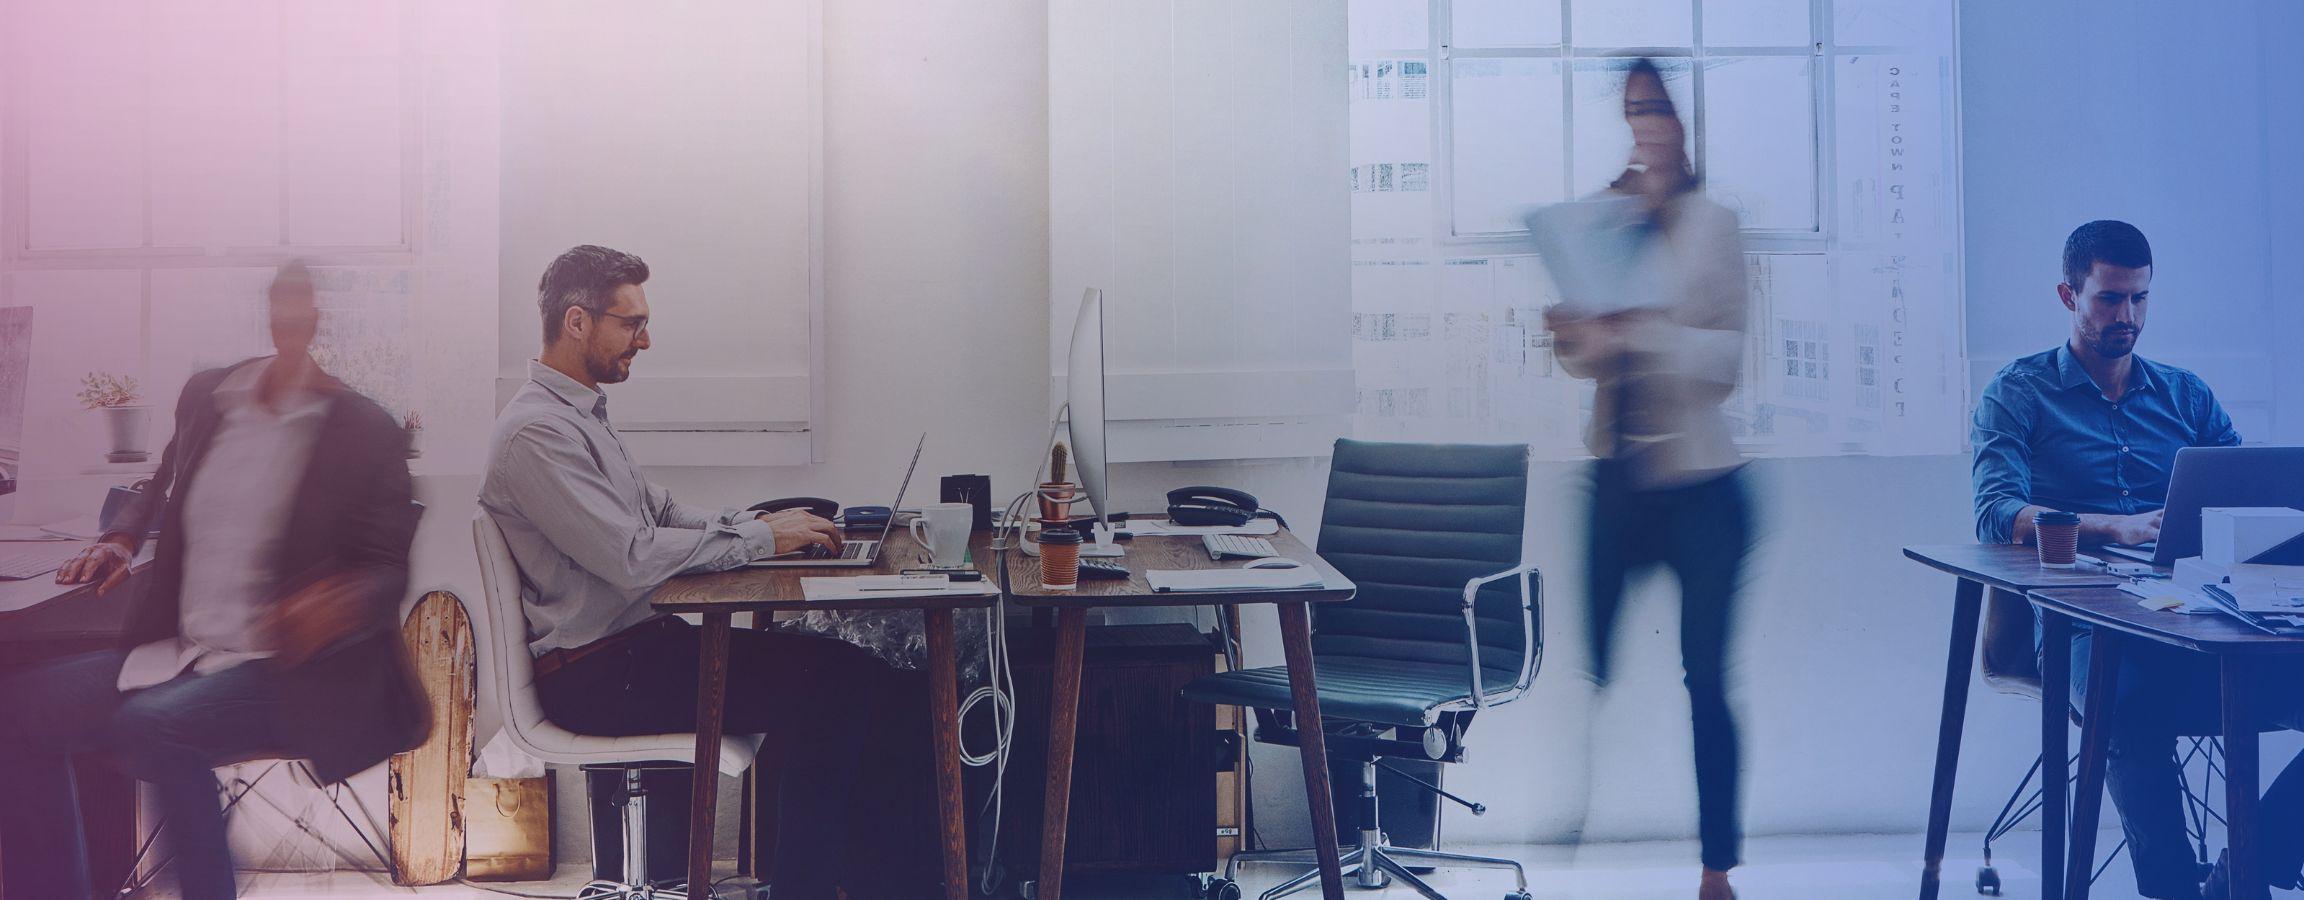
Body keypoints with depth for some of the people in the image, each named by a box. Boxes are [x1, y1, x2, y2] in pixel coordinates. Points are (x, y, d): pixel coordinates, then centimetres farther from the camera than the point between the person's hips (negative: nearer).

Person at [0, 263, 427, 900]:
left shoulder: (367, 432, -10)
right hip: (182, 652, 7)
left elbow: (390, 568, -6)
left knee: (152, 723, -32)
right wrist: (123, 540, 7)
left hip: (292, 674, -7)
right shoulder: (206, 397, 6)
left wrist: (344, 600, -28)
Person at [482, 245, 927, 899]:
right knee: (823, 691, -19)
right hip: (591, 677, -10)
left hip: (634, 638, 10)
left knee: (842, 669, -5)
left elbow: (660, 512, 21)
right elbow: (633, 558, -23)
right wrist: (762, 540, -15)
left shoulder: (581, 415, 18)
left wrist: (759, 521, 4)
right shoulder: (536, 432, -16)